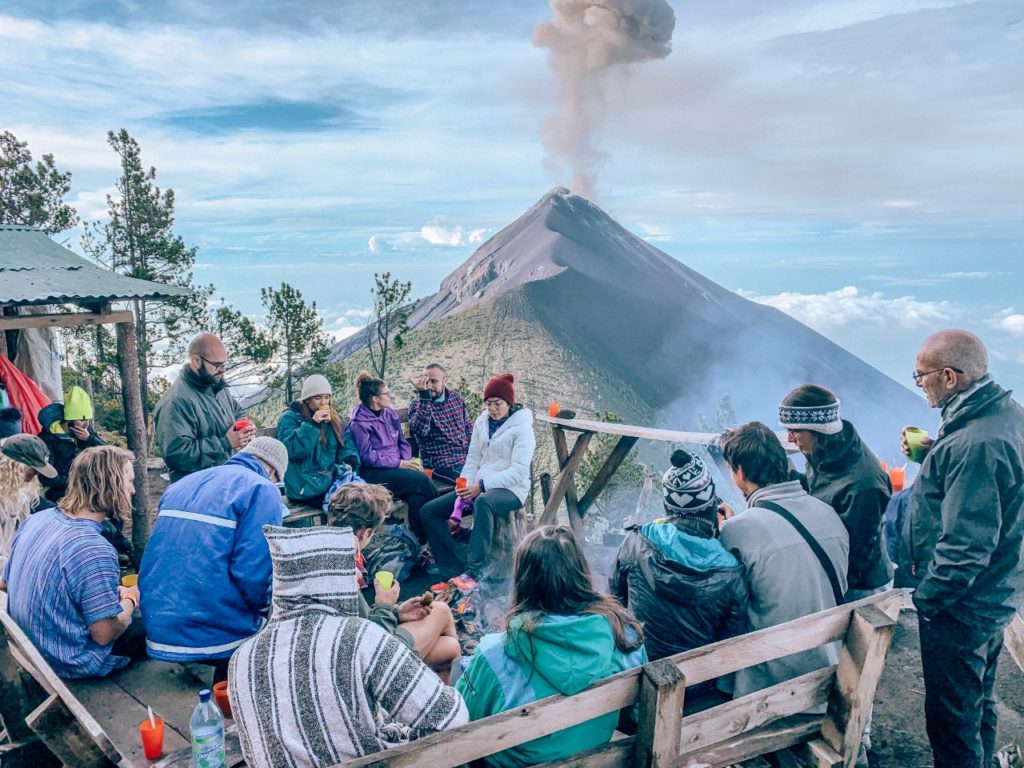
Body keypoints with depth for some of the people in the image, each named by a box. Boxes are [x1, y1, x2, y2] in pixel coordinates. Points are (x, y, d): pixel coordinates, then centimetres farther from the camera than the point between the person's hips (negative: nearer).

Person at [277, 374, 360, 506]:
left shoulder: (334, 418, 16)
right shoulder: (290, 418, -1)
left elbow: (346, 444, 14)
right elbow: (291, 450, -15)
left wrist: (347, 464, -6)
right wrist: (312, 424, -19)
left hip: (332, 480, 6)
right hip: (306, 488, -6)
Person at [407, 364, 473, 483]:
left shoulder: (456, 397, 10)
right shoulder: (417, 404, -7)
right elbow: (421, 430, -27)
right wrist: (424, 395, -30)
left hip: (467, 458, 6)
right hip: (442, 464, -6)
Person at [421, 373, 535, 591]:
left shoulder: (522, 427, -9)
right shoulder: (482, 421, 10)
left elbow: (519, 471, -18)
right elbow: (473, 458, 9)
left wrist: (482, 486, -24)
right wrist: (465, 486, -9)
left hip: (510, 490, -7)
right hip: (479, 487, 7)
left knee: (483, 502, -42)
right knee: (430, 511, -8)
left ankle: (473, 573, -41)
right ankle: (456, 571, -18)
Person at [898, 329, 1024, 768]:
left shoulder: (975, 444, -31)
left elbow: (965, 547, -30)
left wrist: (925, 597, -17)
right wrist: (931, 454, 3)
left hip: (959, 606, -10)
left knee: (951, 717, 7)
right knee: (978, 701, 27)